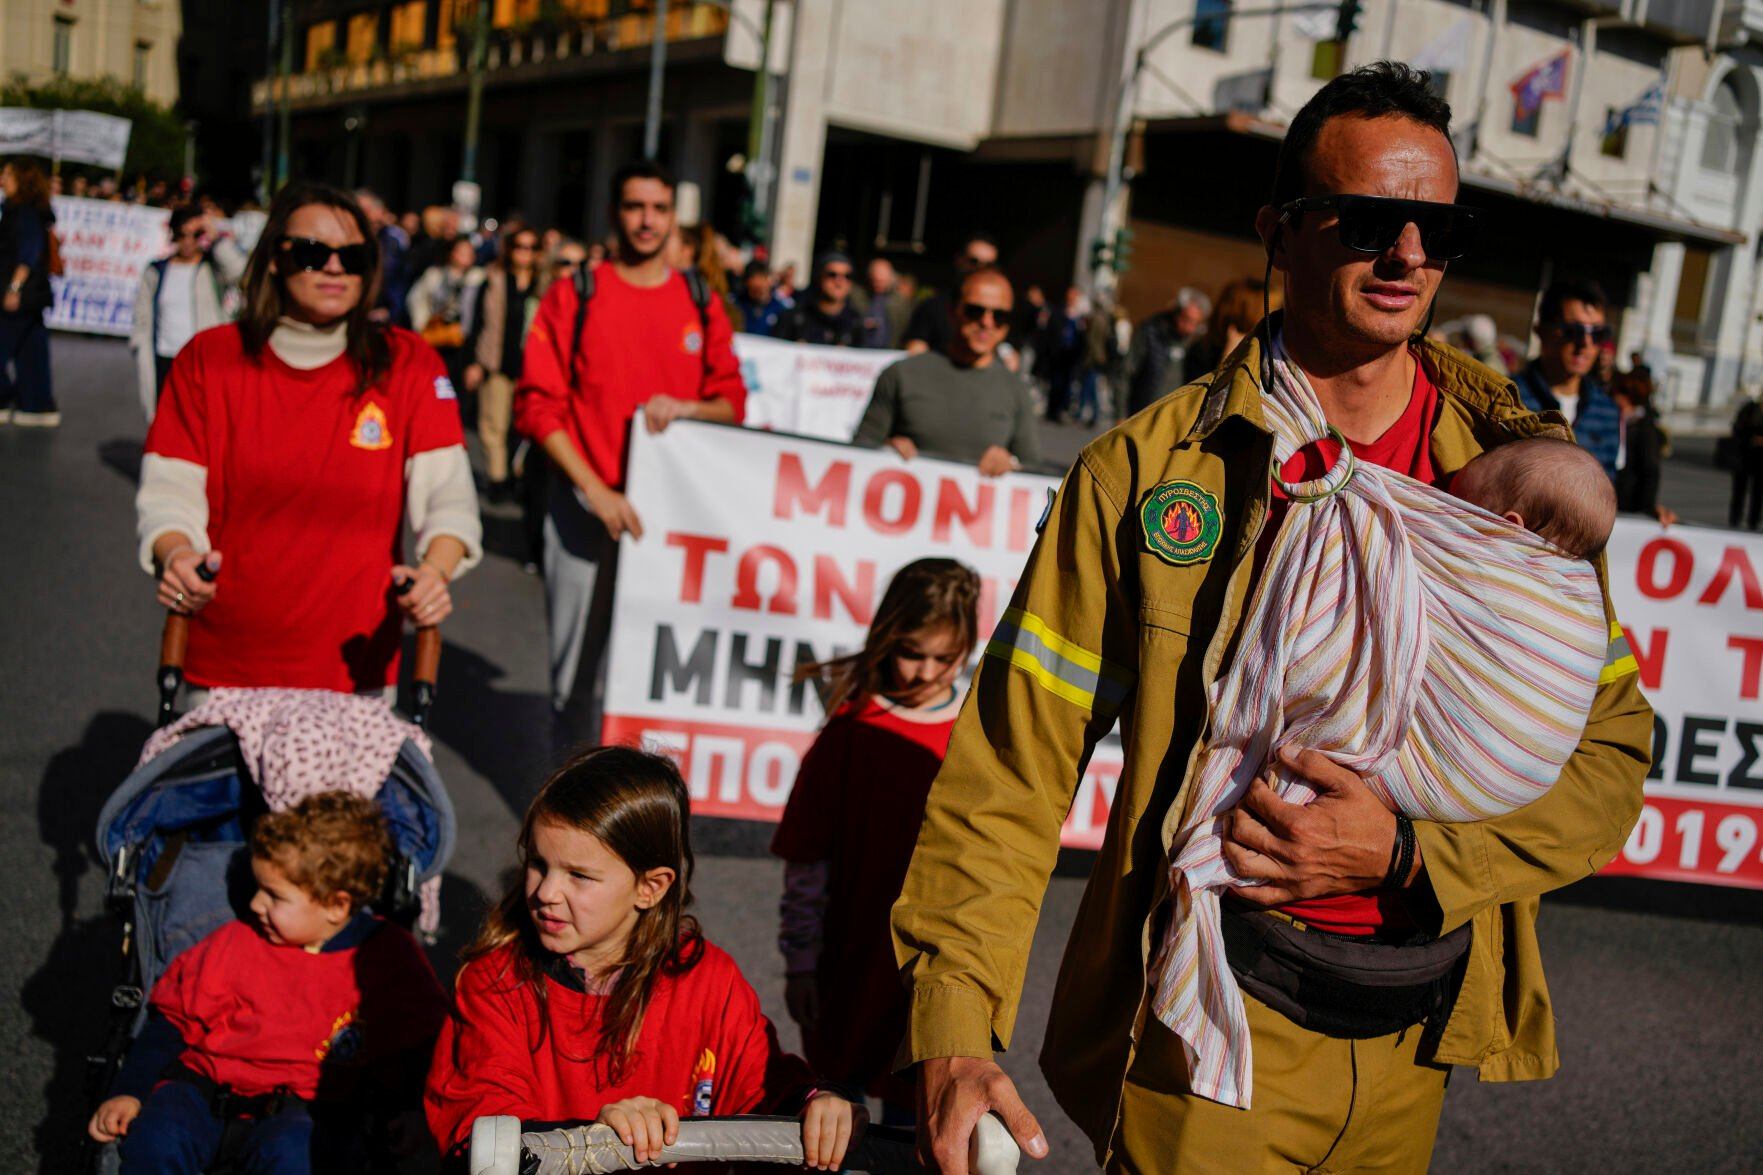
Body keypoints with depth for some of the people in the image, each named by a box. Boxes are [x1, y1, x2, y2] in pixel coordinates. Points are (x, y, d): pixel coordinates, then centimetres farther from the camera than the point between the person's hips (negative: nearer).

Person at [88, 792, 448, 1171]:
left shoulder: (390, 958, 1)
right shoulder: (238, 943, 5)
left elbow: (419, 1042, 12)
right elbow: (173, 1018, 13)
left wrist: (411, 1109, -3)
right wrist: (128, 1092, 4)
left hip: (311, 1105, -2)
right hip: (213, 1085, 3)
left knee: (291, 1152, -37)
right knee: (157, 1138, -30)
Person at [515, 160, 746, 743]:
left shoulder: (702, 306, 10)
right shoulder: (572, 297, 3)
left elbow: (733, 402, 11)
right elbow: (539, 405, -2)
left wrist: (685, 407, -12)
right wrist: (595, 489, -12)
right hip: (585, 507, -1)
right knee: (578, 661, 3)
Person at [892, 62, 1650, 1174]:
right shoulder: (1150, 467, -9)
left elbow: (1610, 755, 1)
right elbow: (1017, 758, -10)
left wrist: (1405, 853, -15)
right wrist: (954, 1032, -17)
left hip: (1411, 1050, 4)